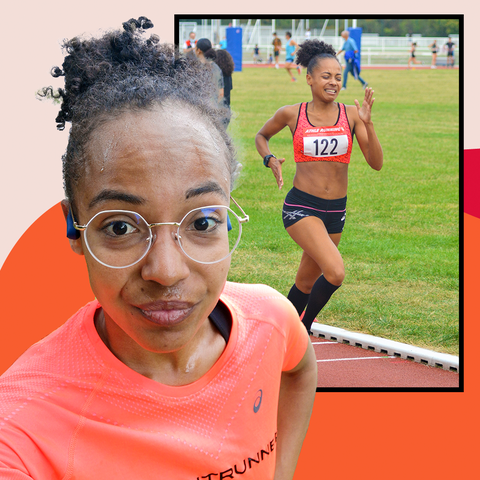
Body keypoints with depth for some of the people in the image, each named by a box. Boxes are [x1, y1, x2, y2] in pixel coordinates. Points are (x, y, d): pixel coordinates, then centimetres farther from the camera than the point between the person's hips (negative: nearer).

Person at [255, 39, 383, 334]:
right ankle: (304, 328, -1)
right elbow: (262, 136, 18)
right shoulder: (291, 114, -2)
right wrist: (270, 160, -1)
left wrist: (368, 124, -18)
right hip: (301, 207, -4)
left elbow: (376, 163, -6)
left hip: (336, 210, 4)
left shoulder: (351, 114, 0)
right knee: (335, 273, -23)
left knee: (306, 282, 16)